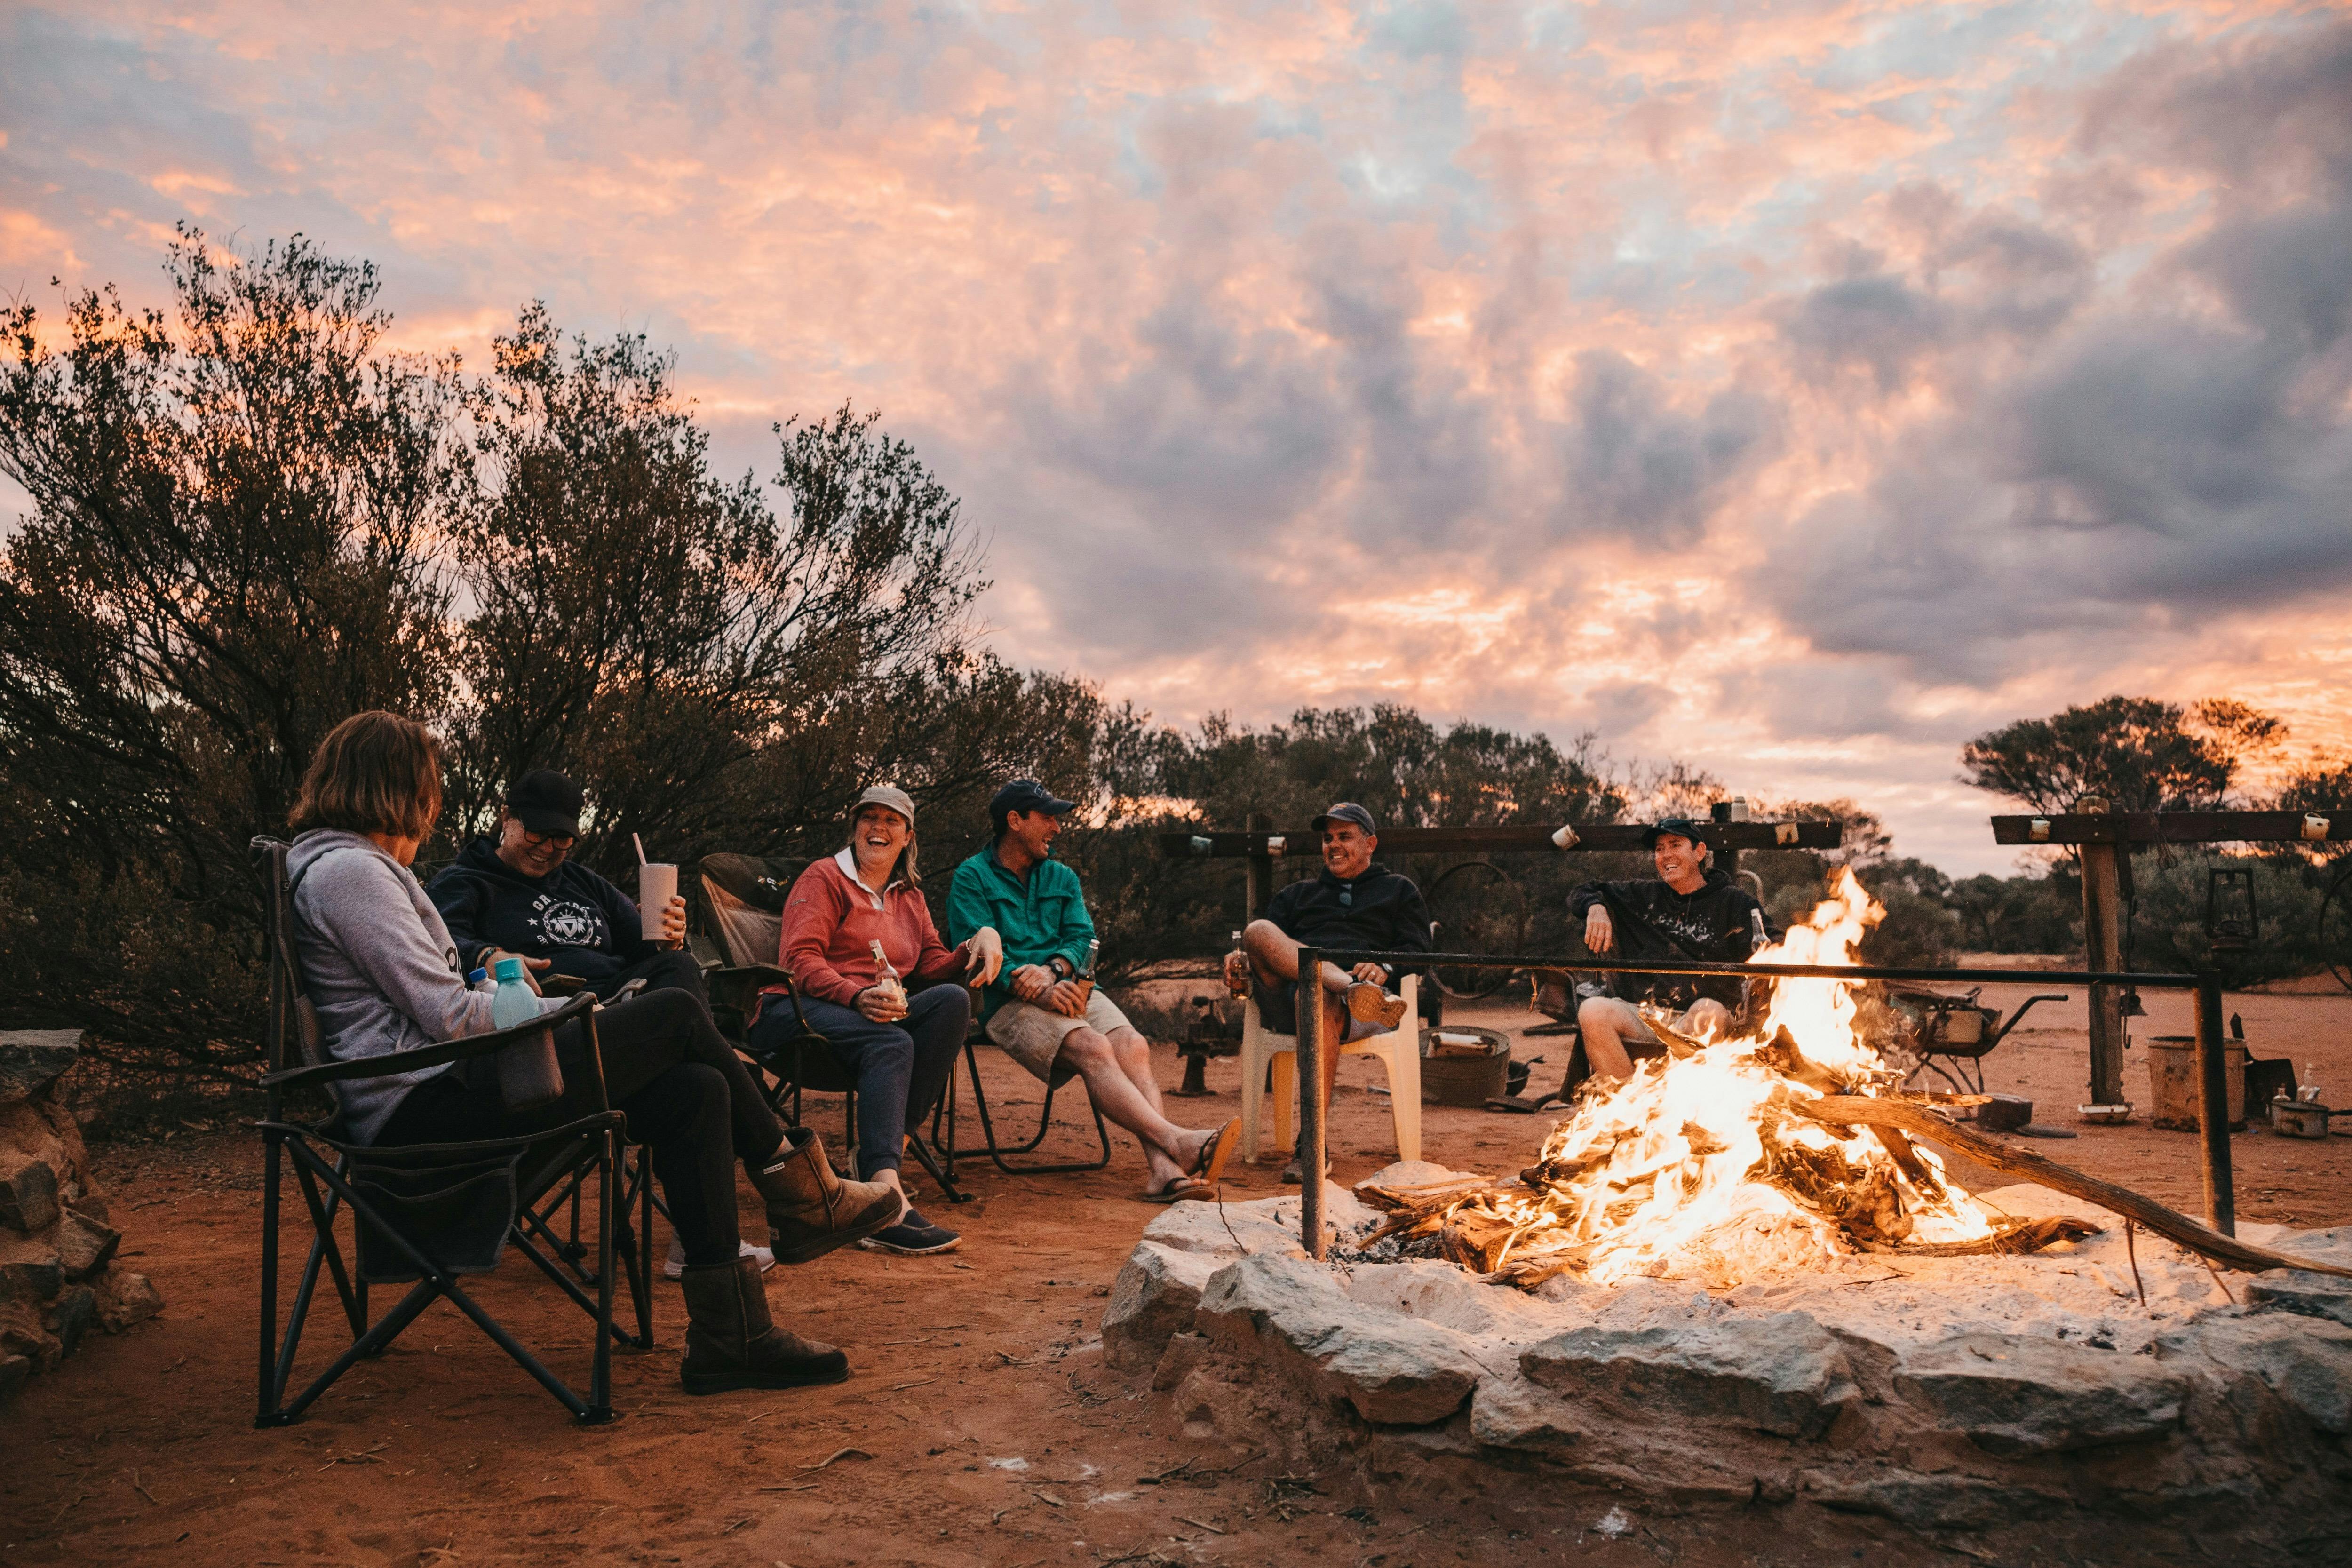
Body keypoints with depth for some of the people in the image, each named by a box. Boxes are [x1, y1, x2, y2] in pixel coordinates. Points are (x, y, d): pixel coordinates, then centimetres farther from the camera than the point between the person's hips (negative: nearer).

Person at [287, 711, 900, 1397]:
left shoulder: (347, 865, 23)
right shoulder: (348, 870, -11)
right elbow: (450, 1017, -16)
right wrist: (571, 1012, -4)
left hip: (434, 1094, 10)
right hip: (423, 1108, -10)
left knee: (695, 1091, -5)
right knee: (676, 1014, -14)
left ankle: (728, 1339, -4)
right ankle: (801, 1194, 2)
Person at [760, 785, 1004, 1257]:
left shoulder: (909, 896, 27)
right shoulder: (823, 878, 6)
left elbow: (933, 964, 15)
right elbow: (801, 961, -8)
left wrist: (980, 940, -6)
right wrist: (858, 997, -27)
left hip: (878, 1012, 6)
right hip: (802, 1007, -5)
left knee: (953, 999, -25)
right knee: (891, 1044, -37)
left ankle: (891, 1144, -30)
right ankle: (887, 1200, -55)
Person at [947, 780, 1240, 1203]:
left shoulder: (1063, 878, 24)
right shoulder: (972, 878, 6)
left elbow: (1082, 938, 11)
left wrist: (1052, 970, -13)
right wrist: (1041, 991, -20)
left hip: (1071, 989, 5)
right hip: (1012, 1004, -5)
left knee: (1133, 1046, -26)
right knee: (1093, 1050, -32)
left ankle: (1164, 1170, -43)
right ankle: (1178, 1142, -46)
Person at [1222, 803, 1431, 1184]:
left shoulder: (1399, 890, 29)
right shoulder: (1297, 894, 37)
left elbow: (1417, 949, 12)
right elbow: (1268, 948, 22)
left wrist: (1384, 967, -11)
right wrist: (1242, 958, -2)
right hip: (1287, 997, 3)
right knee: (1258, 932, -27)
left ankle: (1311, 1146, -38)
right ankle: (1354, 990, -47)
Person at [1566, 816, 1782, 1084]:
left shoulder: (1734, 902, 12)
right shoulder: (1644, 896, 20)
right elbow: (1582, 893, 28)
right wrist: (1596, 908, 5)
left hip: (1696, 1023, -2)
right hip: (1640, 1016, 2)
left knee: (1710, 1011, -38)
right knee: (1592, 1010, -30)